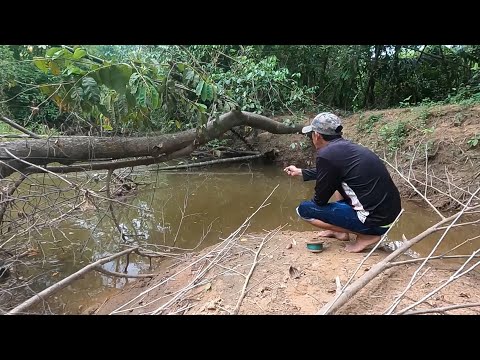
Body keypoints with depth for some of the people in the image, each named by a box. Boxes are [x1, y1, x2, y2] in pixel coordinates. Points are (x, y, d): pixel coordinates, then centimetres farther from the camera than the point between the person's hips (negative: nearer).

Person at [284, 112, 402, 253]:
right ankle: (341, 232, 23)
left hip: (375, 220, -9)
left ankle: (366, 235, -1)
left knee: (304, 209, -2)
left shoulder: (326, 155, -15)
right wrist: (300, 172, 44)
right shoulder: (348, 147, 11)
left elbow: (320, 200, -5)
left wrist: (310, 205, 18)